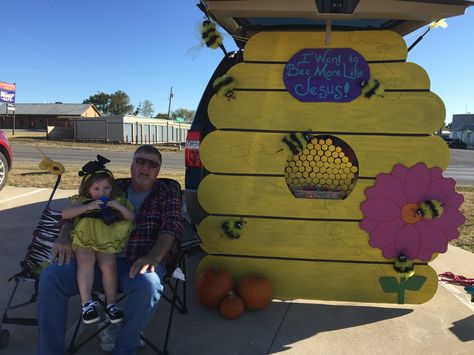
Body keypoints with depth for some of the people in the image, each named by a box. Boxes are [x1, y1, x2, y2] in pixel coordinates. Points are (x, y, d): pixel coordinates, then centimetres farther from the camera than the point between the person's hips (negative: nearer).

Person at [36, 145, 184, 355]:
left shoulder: (167, 195, 11)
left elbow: (172, 226, -5)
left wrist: (153, 257, -24)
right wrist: (64, 236, -7)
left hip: (138, 264, -3)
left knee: (148, 285, -37)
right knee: (51, 277, -20)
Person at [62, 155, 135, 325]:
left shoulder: (117, 201, 19)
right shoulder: (81, 201, 17)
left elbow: (131, 218, 13)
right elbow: (65, 214, 1)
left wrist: (121, 208, -6)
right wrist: (87, 207, -10)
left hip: (106, 241, 0)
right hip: (84, 239, 0)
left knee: (109, 264, -26)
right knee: (85, 260, -31)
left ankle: (111, 304, -14)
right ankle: (86, 302, -24)